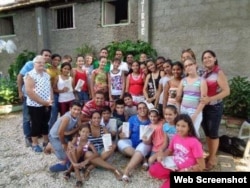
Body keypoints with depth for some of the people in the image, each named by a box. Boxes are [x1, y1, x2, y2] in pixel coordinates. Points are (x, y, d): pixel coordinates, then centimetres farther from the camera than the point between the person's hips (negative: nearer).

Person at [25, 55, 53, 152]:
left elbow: (50, 88, 14)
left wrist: (50, 100, -3)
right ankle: (35, 144, 22)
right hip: (35, 105, -6)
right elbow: (30, 92, -20)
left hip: (47, 105, 6)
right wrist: (43, 102, -19)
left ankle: (46, 141, 30)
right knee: (36, 124, 5)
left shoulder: (47, 75, 9)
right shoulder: (30, 75, -13)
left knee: (45, 123, 16)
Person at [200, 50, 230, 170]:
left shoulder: (219, 73, -12)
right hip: (204, 107, 6)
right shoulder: (204, 74, 6)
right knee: (207, 133, 16)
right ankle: (210, 155, 33)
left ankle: (212, 158, 24)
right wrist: (202, 99, -9)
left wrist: (210, 99, -26)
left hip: (215, 108, -6)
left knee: (213, 134, 6)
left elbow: (227, 91, -19)